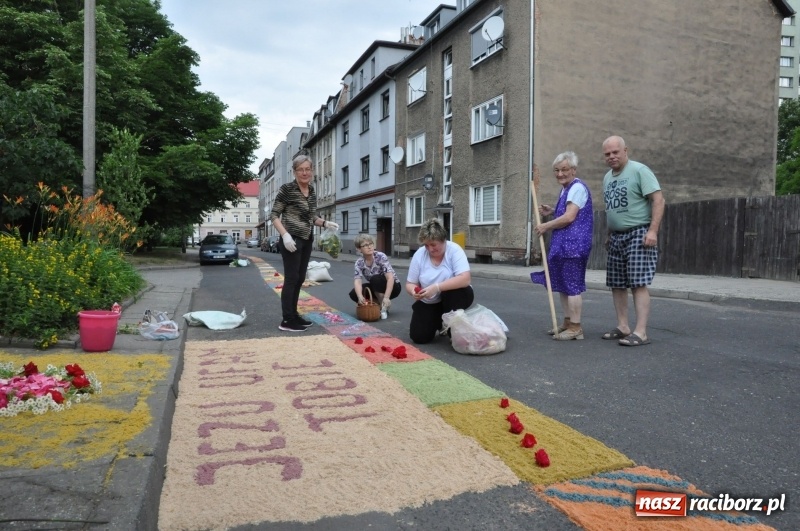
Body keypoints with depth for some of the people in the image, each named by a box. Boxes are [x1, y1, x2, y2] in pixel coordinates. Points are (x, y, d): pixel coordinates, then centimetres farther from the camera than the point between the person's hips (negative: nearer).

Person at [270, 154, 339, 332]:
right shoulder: (287, 189, -9)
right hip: (292, 240, -7)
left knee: (300, 279, 11)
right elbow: (274, 215, -9)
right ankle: (287, 321, -2)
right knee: (291, 279, -7)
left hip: (307, 240, 7)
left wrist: (325, 223, 2)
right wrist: (285, 235, -22)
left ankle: (294, 315, 21)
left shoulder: (312, 191, 11)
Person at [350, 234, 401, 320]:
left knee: (375, 279, -34)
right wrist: (360, 296, -46)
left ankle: (384, 308, -17)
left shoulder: (381, 257, -24)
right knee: (353, 293, -18)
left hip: (393, 286, -5)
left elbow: (390, 278, -32)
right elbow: (357, 281, -26)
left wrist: (386, 297, -44)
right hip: (377, 287, 5)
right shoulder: (359, 263, -13)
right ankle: (379, 304, -1)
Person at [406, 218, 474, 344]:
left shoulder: (454, 250, -19)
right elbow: (410, 283, -4)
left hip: (454, 299, -3)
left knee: (453, 292, -36)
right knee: (419, 337, -13)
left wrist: (436, 287, -41)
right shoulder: (419, 255, -10)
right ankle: (438, 321, 20)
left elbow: (465, 279, -32)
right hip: (428, 303, 3)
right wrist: (414, 291, -30)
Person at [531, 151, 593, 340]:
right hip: (564, 245, 11)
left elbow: (569, 217, -20)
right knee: (562, 284, 15)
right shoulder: (566, 189, 18)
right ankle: (567, 322, 25)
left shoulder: (577, 188, -13)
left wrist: (546, 226, -11)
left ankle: (575, 328, 1)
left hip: (573, 245, -11)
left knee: (572, 285, -6)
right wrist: (552, 211, 14)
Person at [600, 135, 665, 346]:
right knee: (616, 285, 9)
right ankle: (623, 327, 18)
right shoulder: (607, 178, 16)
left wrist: (653, 230, -22)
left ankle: (641, 332, -9)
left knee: (639, 283, -10)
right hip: (616, 237, 8)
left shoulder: (639, 170, -8)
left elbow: (658, 199, -14)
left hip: (638, 234, -8)